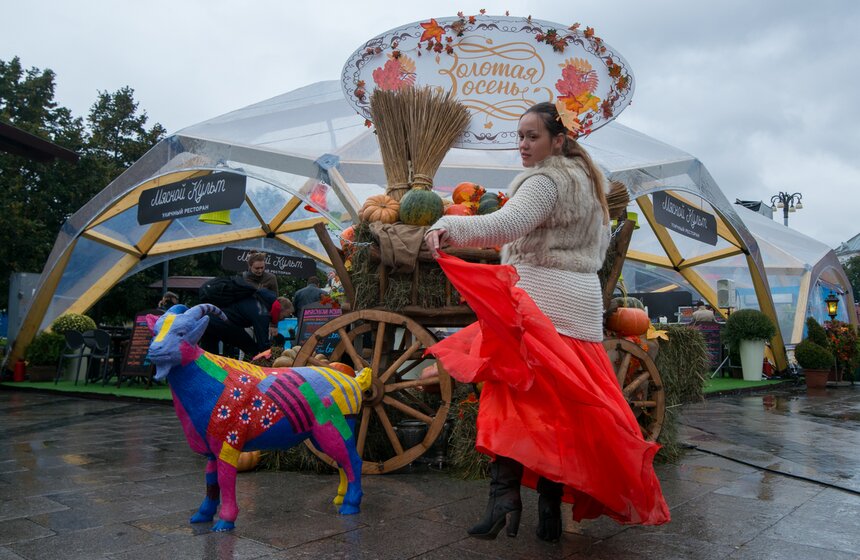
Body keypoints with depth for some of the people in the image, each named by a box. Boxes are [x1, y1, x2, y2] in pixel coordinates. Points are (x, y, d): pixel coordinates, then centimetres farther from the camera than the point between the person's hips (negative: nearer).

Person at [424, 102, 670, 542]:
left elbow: (504, 225, -27)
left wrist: (447, 227, -37)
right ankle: (551, 507, 14)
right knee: (563, 406, 8)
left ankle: (504, 491, -26)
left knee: (514, 395, -14)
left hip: (540, 305, -9)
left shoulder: (546, 180, -7)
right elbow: (600, 245, 34)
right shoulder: (585, 179, 23)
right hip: (580, 307, 9)